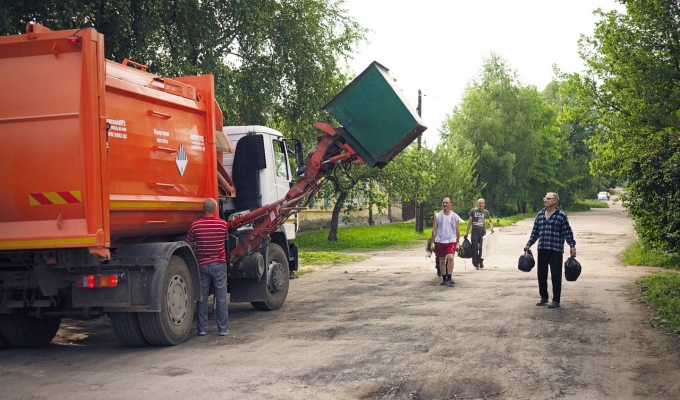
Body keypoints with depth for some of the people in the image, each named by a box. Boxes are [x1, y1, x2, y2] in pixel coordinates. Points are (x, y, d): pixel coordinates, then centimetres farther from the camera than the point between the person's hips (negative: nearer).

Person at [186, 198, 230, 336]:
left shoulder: (195, 225, -7)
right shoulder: (223, 224, -6)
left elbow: (190, 245, 1)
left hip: (202, 265, 1)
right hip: (219, 264, 0)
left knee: (202, 298, 8)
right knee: (221, 298, 4)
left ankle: (202, 329, 10)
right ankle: (222, 329, 6)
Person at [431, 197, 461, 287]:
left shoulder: (455, 216, 4)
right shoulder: (437, 216, 4)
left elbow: (457, 230, 9)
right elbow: (434, 229, 5)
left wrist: (458, 242, 8)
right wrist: (433, 242, 1)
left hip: (451, 241, -1)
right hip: (439, 241, 2)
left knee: (450, 258, -21)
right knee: (442, 261, 7)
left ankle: (449, 278, -14)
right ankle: (444, 279, 19)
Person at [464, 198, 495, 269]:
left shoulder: (485, 212, 7)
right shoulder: (473, 211, 2)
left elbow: (490, 221, 19)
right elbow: (470, 222, 4)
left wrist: (492, 227, -1)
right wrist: (466, 232, 0)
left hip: (482, 231, 1)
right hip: (475, 231, -1)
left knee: (482, 248, -2)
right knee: (475, 248, -3)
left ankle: (481, 263, 11)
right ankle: (476, 264, 4)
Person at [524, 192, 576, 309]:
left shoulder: (561, 216, -4)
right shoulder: (540, 215, 11)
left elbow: (567, 232, -5)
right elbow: (535, 231, 16)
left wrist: (572, 246, -11)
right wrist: (529, 244, 13)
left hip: (556, 250, -5)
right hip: (542, 250, 5)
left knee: (556, 276, -2)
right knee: (541, 274, 9)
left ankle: (556, 300, 6)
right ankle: (544, 297, 24)